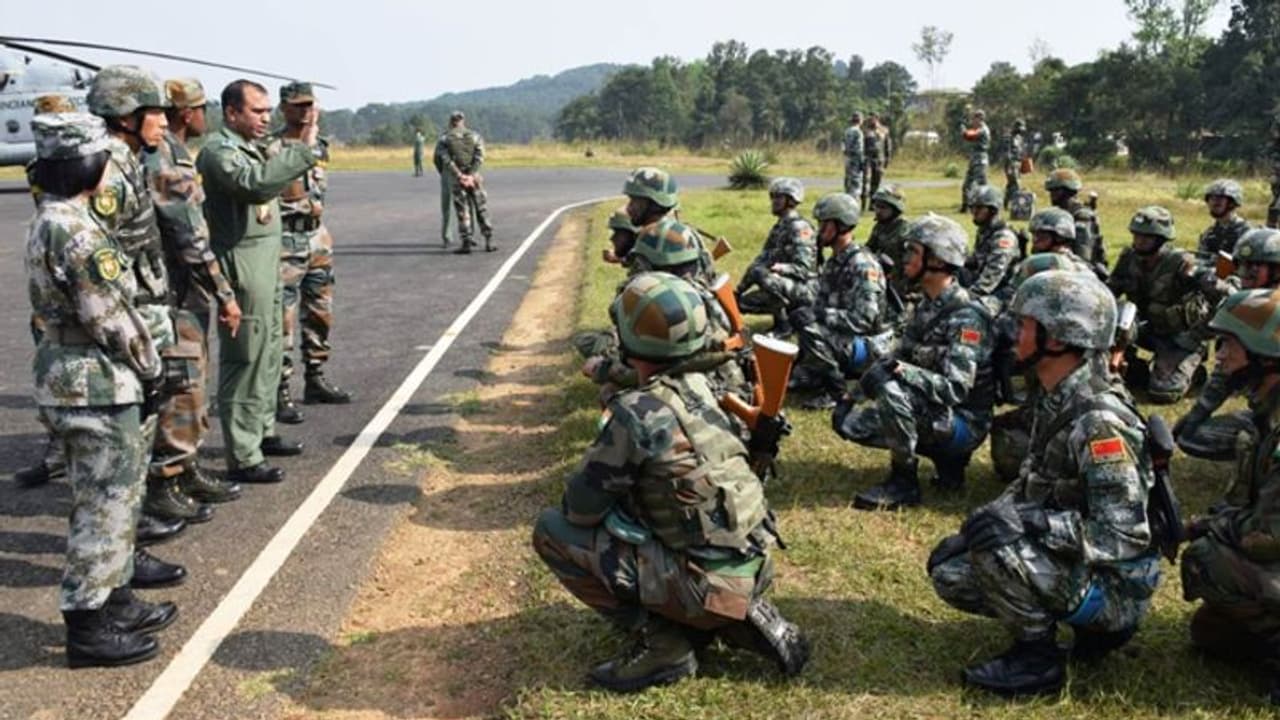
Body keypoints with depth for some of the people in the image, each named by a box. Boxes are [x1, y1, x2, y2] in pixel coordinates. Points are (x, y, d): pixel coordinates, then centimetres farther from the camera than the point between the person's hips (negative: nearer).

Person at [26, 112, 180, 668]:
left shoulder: (49, 222, 11)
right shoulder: (77, 231, -21)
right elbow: (110, 317, -20)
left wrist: (139, 369, 15)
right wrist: (150, 369, -6)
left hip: (70, 373, 10)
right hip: (96, 381, -10)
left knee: (108, 496, 19)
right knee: (107, 502, 0)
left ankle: (113, 598, 31)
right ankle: (88, 624, 9)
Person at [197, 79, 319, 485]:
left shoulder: (248, 147, 17)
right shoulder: (219, 151, -14)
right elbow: (257, 184, -32)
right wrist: (303, 150, -29)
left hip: (266, 262, 10)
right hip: (241, 266, -10)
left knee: (268, 353, 19)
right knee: (244, 360, -7)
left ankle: (262, 432, 33)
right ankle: (242, 459, -1)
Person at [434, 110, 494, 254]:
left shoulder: (444, 139, 4)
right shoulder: (475, 136, 7)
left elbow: (444, 159, -11)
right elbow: (479, 157, -9)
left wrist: (451, 175, -14)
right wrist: (471, 174, -15)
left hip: (455, 179, -1)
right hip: (474, 177, 1)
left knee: (462, 211, 5)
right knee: (482, 209, 8)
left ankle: (466, 243, 3)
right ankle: (489, 242, 7)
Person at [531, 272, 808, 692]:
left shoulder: (637, 412, -19)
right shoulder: (699, 387, 5)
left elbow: (581, 507, -10)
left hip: (707, 585, -8)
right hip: (753, 567, 8)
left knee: (551, 531, -4)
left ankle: (662, 643, -1)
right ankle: (744, 615, 16)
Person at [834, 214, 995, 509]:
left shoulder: (965, 316, -21)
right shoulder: (926, 307, 6)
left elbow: (955, 388, -28)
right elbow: (899, 358, 10)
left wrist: (899, 370, -37)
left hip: (964, 423, -9)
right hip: (929, 413, 9)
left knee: (892, 391, -31)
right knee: (848, 420, 6)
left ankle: (903, 483, -15)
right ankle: (946, 457, 8)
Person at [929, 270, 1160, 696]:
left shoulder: (1098, 421, -27)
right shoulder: (1055, 401, 2)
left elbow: (1126, 536, -29)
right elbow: (1032, 483, 14)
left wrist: (1023, 521, -35)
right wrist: (985, 519, 0)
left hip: (1113, 585, -9)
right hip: (1068, 559, 9)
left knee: (996, 539, -29)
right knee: (949, 570, 7)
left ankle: (1037, 658, -8)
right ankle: (1090, 622, 12)